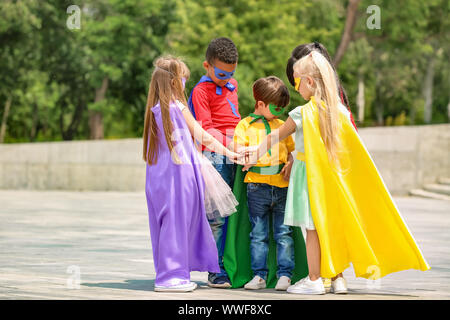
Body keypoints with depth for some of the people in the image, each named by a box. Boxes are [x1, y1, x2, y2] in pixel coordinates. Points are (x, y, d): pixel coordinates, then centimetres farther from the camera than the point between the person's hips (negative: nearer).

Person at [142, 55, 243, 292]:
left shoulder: (154, 109, 9)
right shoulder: (178, 107, -9)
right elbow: (202, 136, -2)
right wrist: (228, 152, 7)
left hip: (158, 175, 7)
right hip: (178, 173, -7)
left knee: (164, 223, 10)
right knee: (177, 221, -2)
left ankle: (167, 274, 14)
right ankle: (172, 275, 1)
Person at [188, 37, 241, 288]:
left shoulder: (232, 85, 20)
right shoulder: (201, 91, -3)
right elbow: (205, 128, -11)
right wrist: (228, 143, -22)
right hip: (216, 156, -7)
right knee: (218, 215, -10)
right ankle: (216, 271, -7)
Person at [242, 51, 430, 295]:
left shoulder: (303, 113, -13)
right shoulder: (340, 110, 2)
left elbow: (276, 137, -1)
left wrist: (255, 156, 11)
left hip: (309, 175, -5)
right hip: (333, 174, 5)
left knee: (313, 228, -1)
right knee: (333, 226, 11)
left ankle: (314, 280, 2)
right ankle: (337, 278, 14)